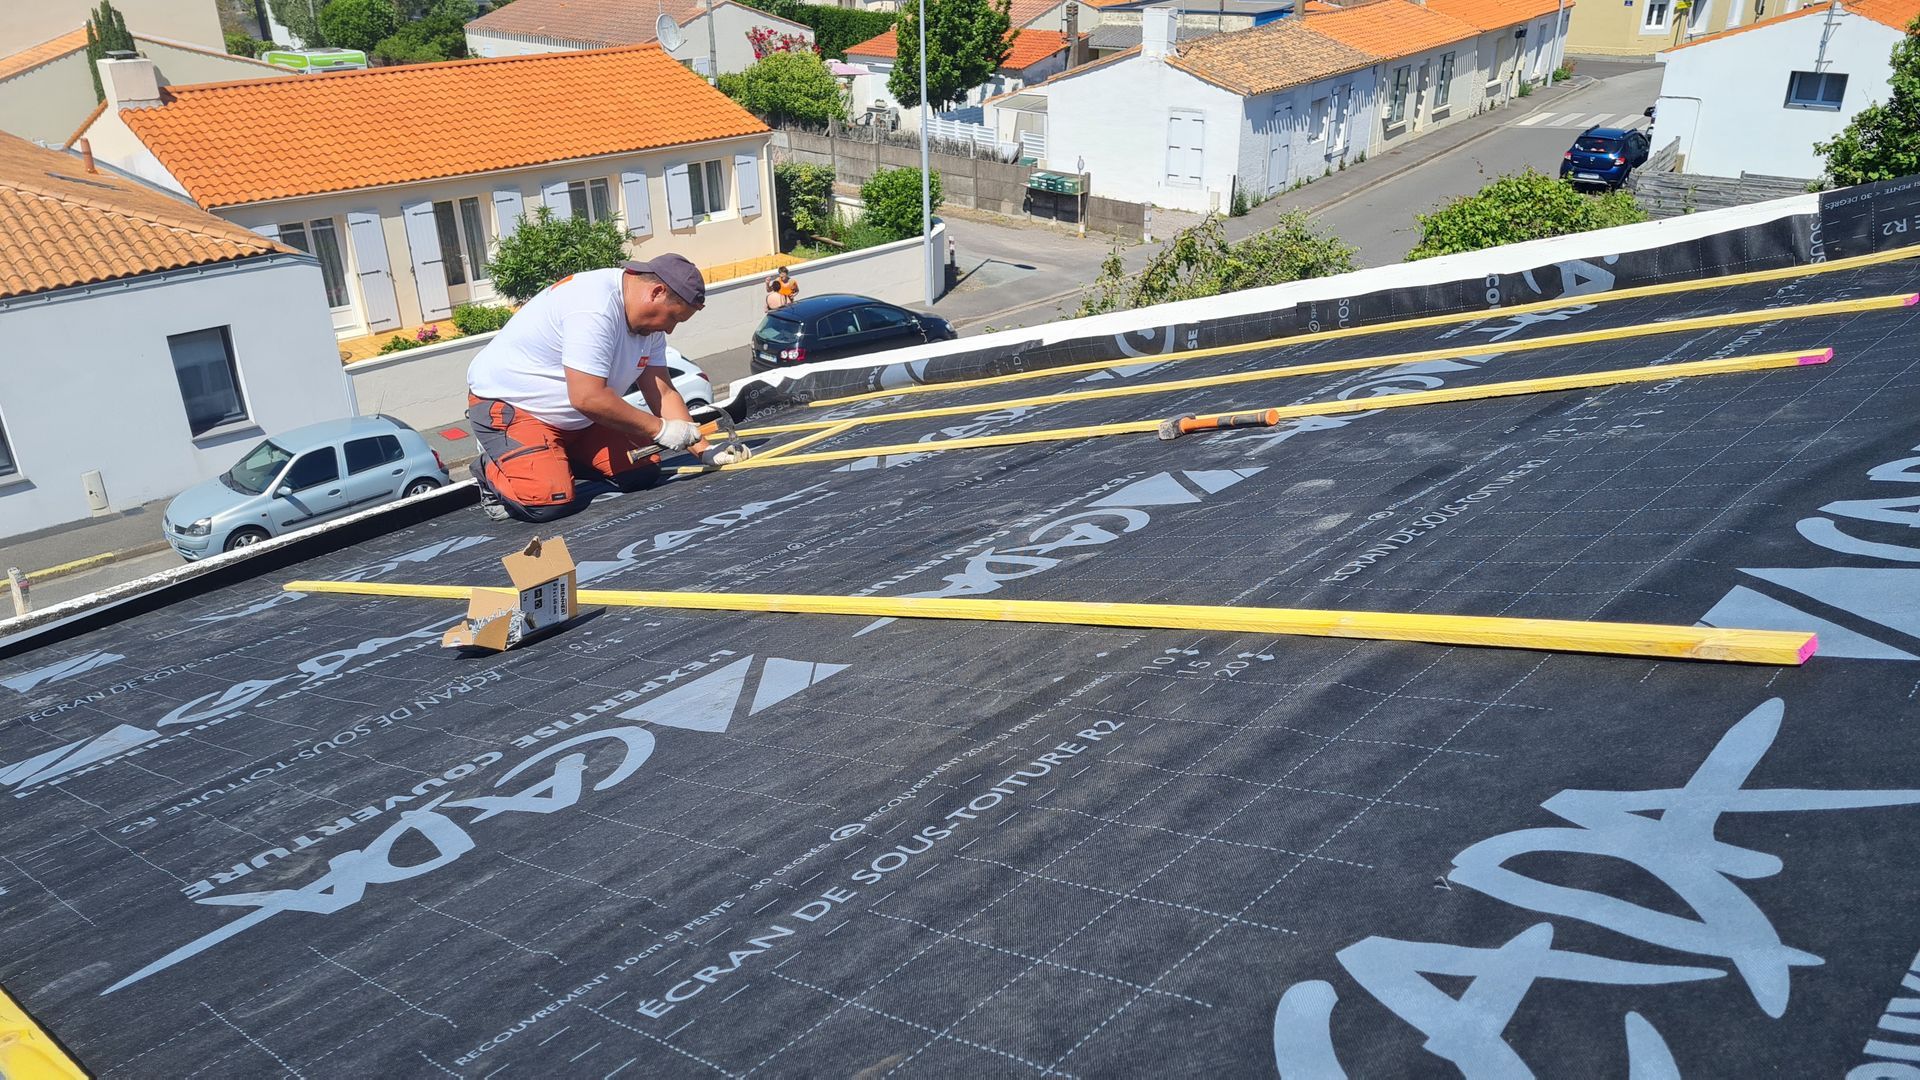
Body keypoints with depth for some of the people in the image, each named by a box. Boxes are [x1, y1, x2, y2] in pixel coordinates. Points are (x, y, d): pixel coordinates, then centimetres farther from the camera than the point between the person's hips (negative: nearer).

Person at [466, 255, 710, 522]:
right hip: (507, 404, -9)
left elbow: (664, 394, -1)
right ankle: (490, 470, 5)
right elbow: (587, 398, -35)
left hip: (576, 419, 9)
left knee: (642, 472, -3)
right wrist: (660, 429, -27)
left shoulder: (648, 320, -1)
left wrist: (703, 449, -11)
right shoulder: (595, 308, -31)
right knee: (549, 501, -27)